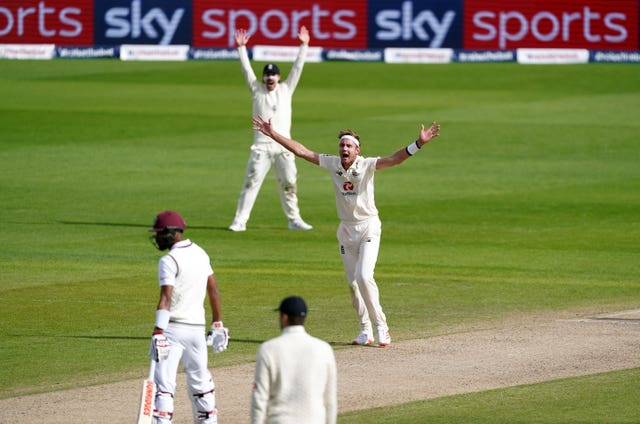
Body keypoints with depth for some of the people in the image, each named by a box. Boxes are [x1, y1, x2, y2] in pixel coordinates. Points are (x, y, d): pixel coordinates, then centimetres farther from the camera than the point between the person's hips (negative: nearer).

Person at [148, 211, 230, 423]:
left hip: (174, 327, -7)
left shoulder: (169, 260, -12)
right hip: (197, 327, 7)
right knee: (199, 380, 17)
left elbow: (166, 298, -21)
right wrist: (218, 325, 20)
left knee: (163, 382, -10)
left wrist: (158, 333, -27)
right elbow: (214, 291, 14)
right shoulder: (200, 253, 11)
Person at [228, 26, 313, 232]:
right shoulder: (257, 90, 9)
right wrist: (241, 48, -4)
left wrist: (303, 46, 2)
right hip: (261, 146, -2)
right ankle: (239, 221, -9)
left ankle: (294, 219, 14)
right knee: (251, 183, -7)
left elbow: (297, 68, 8)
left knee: (289, 183, 3)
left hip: (283, 146, 2)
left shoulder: (286, 89, 12)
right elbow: (246, 69, 3)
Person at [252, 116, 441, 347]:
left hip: (368, 226, -5)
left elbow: (395, 159, -28)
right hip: (346, 229, 5)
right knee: (353, 283, 7)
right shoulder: (332, 164, -3)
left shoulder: (367, 165, -15)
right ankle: (365, 331, 18)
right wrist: (272, 134, 0)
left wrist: (419, 143, -43)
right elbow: (301, 151, 1)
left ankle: (380, 326, -9)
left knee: (364, 276, -19)